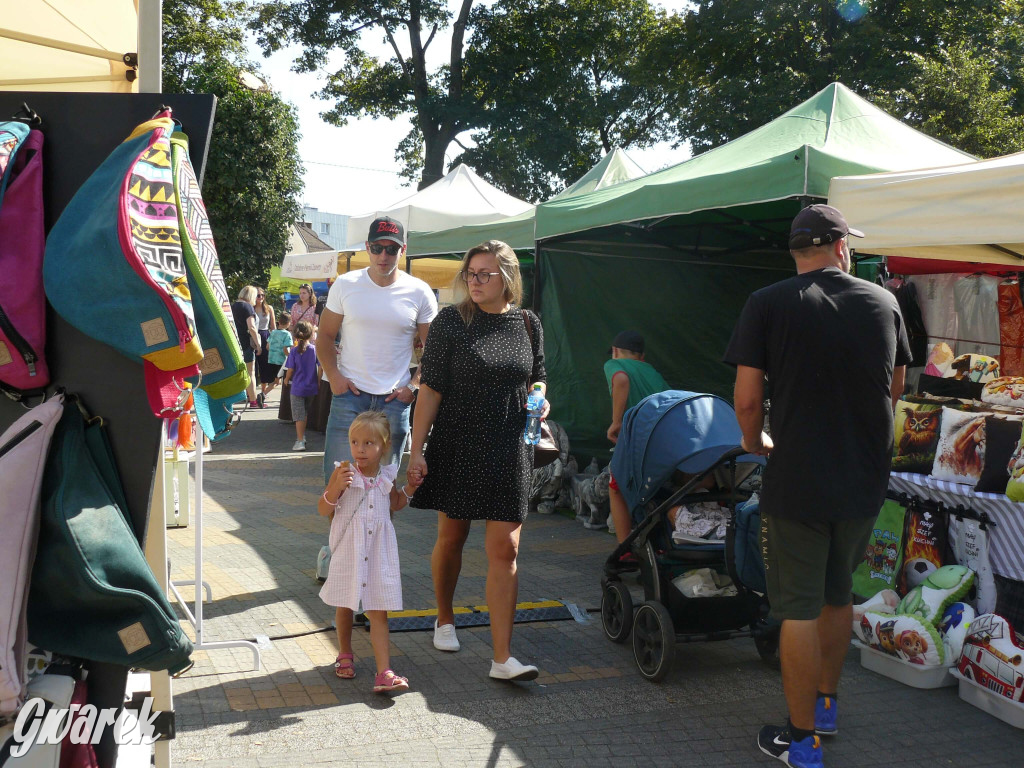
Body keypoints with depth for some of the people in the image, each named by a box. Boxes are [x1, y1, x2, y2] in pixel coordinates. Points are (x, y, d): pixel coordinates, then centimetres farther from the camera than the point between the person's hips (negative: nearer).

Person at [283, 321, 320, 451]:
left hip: (297, 388, -3)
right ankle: (302, 436, 27)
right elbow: (320, 367, -5)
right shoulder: (315, 350, -4)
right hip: (311, 387, 3)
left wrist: (286, 379, 9)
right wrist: (318, 382, 7)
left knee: (299, 416, 2)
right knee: (305, 413, 20)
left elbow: (290, 369, -10)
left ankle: (300, 441, 0)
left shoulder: (294, 351, -10)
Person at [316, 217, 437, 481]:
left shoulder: (419, 293, -1)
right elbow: (325, 335, 7)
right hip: (349, 393, 0)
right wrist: (333, 376, -6)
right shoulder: (345, 285, 0)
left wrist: (413, 386, -5)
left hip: (394, 399, 0)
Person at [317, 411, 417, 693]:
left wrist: (409, 489, 6)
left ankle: (384, 673, -4)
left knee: (379, 612, -1)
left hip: (379, 551, 2)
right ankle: (344, 655, 39)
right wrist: (336, 487, -26)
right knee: (344, 606, 16)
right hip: (348, 550, -2)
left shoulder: (387, 477, 3)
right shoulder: (344, 474, -9)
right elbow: (324, 510, -10)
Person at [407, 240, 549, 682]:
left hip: (509, 451, 1)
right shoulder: (451, 322, -5)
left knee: (505, 549, -4)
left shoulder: (528, 324, 4)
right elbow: (431, 388, -6)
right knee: (451, 537, 13)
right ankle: (444, 620, 39)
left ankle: (502, 658, -1)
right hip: (457, 446, -1)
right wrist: (416, 450, -11)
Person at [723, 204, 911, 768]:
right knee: (837, 596, 21)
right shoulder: (884, 302, 3)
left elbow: (747, 398, -12)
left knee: (799, 610, 4)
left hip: (797, 482, -4)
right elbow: (895, 388, 14)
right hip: (865, 481, 4)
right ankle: (826, 706, 38)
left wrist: (756, 441, 8)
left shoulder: (768, 304, -9)